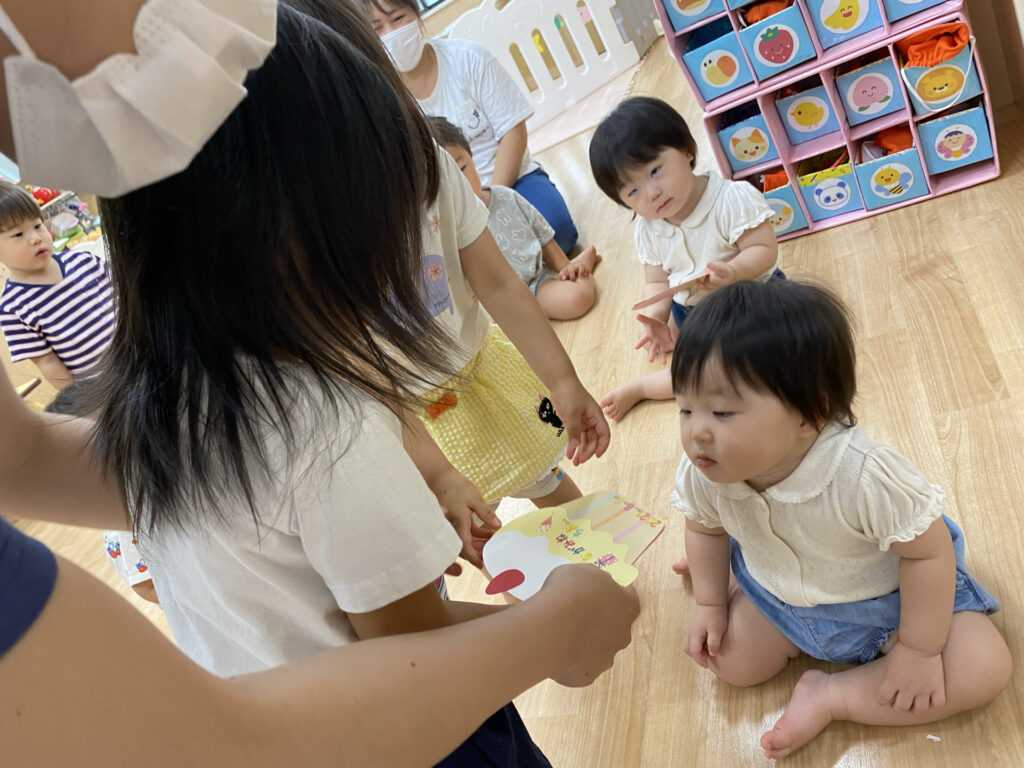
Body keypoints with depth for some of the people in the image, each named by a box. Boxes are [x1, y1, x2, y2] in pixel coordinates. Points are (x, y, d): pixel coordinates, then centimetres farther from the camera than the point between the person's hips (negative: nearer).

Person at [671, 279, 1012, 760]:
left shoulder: (865, 475, -42)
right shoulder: (703, 473, -26)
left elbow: (929, 551, -25)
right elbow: (705, 528, -1)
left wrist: (918, 651, -17)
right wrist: (710, 604, 1)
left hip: (885, 596, -3)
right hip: (781, 598, 3)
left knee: (983, 670, -19)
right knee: (731, 662, -3)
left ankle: (829, 698, -6)